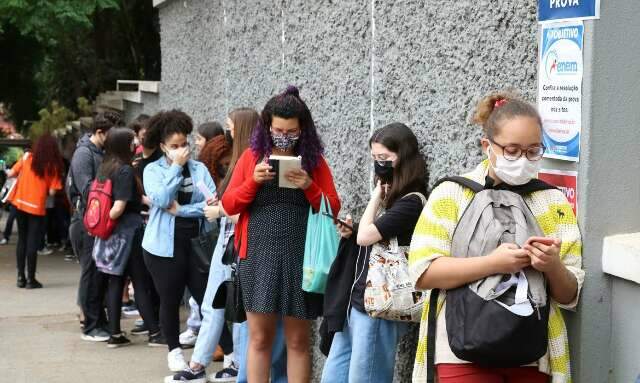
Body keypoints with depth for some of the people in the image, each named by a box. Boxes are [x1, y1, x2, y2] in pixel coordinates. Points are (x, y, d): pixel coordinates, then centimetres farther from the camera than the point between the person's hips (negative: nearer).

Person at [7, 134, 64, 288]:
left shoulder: (27, 158, -2)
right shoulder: (53, 166, -6)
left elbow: (11, 174, -1)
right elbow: (52, 192, -8)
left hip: (20, 203, 3)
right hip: (37, 207, -3)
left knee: (22, 240, 13)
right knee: (32, 243, 2)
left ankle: (21, 277, 14)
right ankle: (31, 279, 4)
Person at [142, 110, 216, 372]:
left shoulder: (199, 168, 6)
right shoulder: (153, 170, 1)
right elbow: (162, 198, -18)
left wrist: (181, 210, -13)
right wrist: (176, 166, -11)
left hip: (197, 242, 1)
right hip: (165, 246, -1)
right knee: (170, 301, 7)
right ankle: (174, 351, 23)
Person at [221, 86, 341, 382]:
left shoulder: (314, 160, 6)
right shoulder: (251, 156, 7)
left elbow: (333, 209, 4)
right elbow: (229, 205, 5)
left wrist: (309, 187, -13)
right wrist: (254, 181, -11)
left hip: (300, 257, 0)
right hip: (259, 256, 0)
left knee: (298, 340, 4)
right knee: (259, 338, 3)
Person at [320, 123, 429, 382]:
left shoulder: (411, 202, -13)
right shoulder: (393, 199, 16)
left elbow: (366, 236, -16)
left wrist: (376, 196, -4)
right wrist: (351, 233, 5)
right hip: (357, 302, 9)